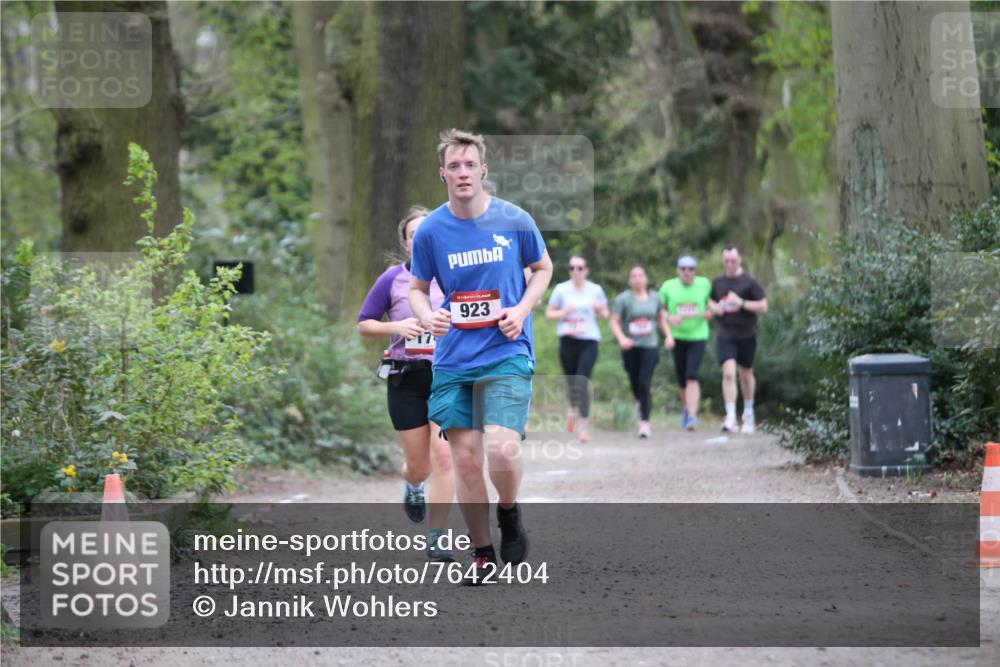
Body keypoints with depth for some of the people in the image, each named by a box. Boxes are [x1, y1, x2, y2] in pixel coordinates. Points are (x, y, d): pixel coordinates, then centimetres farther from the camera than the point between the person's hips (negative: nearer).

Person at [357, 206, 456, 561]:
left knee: (443, 455, -15)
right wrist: (396, 326, -12)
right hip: (407, 379, 0)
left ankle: (436, 538, -7)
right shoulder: (392, 279, 1)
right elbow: (364, 325, 5)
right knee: (418, 463, 6)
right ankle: (414, 487, 45)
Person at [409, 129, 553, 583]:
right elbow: (418, 288, 12)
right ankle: (482, 554, 17)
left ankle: (509, 514, 12)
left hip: (507, 353, -2)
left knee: (501, 448, -19)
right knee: (464, 457, 2)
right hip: (453, 358, 2)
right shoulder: (430, 230, -1)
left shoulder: (514, 221, -4)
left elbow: (543, 268, 12)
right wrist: (427, 316, -10)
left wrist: (521, 310, -5)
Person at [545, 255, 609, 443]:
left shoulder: (595, 290, 6)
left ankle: (584, 425, -12)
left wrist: (600, 309, -7)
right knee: (572, 382, 8)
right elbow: (549, 313, 9)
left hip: (589, 341, -1)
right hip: (568, 340, 1)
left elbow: (605, 314, 16)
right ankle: (573, 408, 43)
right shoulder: (562, 289, 3)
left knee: (582, 381, -15)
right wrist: (564, 312, -11)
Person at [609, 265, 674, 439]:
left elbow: (661, 318, 23)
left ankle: (644, 422, -13)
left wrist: (668, 335, 12)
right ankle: (642, 404, 40)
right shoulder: (623, 299, -3)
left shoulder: (654, 298, 8)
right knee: (635, 383, 8)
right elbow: (614, 322, -6)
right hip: (631, 347, 0)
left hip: (650, 347, 0)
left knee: (645, 383, -12)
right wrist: (621, 338, -22)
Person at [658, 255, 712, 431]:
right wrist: (669, 318, -15)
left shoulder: (704, 284, 1)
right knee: (682, 379, 9)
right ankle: (688, 406, 37)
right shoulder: (668, 286, 0)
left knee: (692, 377, -16)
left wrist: (710, 312, -7)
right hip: (677, 336, 2)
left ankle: (692, 415, -20)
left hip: (698, 336, -2)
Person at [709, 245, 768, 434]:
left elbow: (763, 307, -6)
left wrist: (741, 303, -18)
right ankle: (730, 417, -19)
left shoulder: (750, 282, -4)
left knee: (746, 374, 13)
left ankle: (748, 412, 35)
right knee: (728, 373, -14)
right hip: (725, 335, 1)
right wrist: (714, 307, 0)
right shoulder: (717, 282, 8)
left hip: (746, 334, -1)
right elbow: (710, 301, 24)